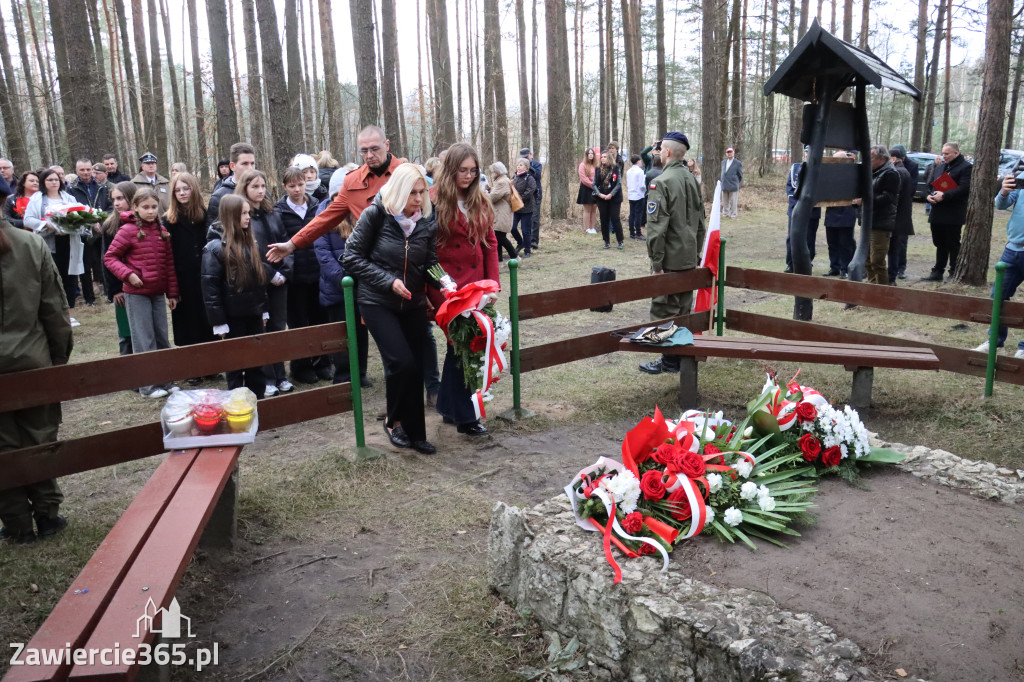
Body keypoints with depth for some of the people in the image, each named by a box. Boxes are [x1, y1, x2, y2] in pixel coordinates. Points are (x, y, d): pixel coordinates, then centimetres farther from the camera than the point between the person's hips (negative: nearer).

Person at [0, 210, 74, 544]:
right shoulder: (32, 244, -6)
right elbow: (55, 309, -3)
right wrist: (60, 358, 6)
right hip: (33, 362, 2)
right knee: (41, 441, 13)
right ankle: (47, 514, 23)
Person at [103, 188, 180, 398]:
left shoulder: (162, 231, 7)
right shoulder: (128, 230, -8)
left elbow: (169, 264, 10)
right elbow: (110, 257, -5)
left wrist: (172, 293, 9)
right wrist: (128, 274, -19)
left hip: (158, 292, 5)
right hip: (136, 293, -5)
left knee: (161, 337, 12)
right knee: (144, 340, 0)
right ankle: (147, 385, 8)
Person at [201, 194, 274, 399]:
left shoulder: (250, 243, 10)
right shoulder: (215, 247, -11)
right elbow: (210, 287, -14)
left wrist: (263, 310, 15)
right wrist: (218, 322, -16)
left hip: (253, 314, 6)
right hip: (233, 317, -6)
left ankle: (258, 399, 21)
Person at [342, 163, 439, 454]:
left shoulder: (427, 222, -1)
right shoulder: (375, 214, -11)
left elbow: (431, 264, 5)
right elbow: (352, 258, -10)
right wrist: (389, 281, -18)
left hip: (413, 303, 4)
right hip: (378, 302, -4)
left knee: (416, 368, 5)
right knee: (402, 363, -16)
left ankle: (414, 433, 21)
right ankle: (394, 420, 9)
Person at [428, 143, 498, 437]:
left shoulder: (480, 200, 9)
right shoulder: (434, 200, -6)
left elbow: (490, 242, 10)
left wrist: (492, 282, 3)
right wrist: (432, 287, -11)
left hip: (475, 284, 5)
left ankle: (450, 408, 29)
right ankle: (464, 416, 8)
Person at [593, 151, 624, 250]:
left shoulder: (615, 169, -1)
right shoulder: (598, 170, 7)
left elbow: (619, 184, -5)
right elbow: (594, 184, 4)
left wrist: (611, 194, -14)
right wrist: (599, 194, -11)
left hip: (614, 198, -3)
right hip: (602, 199, 3)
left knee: (615, 219, -4)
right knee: (604, 220, 5)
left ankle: (620, 241, 4)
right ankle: (606, 242, 13)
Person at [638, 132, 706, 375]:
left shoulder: (661, 182, -15)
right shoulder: (692, 179, 9)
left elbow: (657, 227, -20)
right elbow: (700, 222, 15)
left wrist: (656, 262, -15)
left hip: (670, 259, -7)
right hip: (689, 258, 8)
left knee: (664, 310, 2)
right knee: (683, 309, 15)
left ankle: (670, 360, 7)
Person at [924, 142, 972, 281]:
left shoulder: (966, 168, -6)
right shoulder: (939, 167, 18)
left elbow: (963, 188, -17)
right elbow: (931, 184, 19)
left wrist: (944, 195, -22)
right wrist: (928, 196, -3)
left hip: (953, 216, -7)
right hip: (937, 213, 7)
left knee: (953, 245, 0)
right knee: (940, 244, 13)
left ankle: (954, 273, 7)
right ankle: (937, 272, 19)